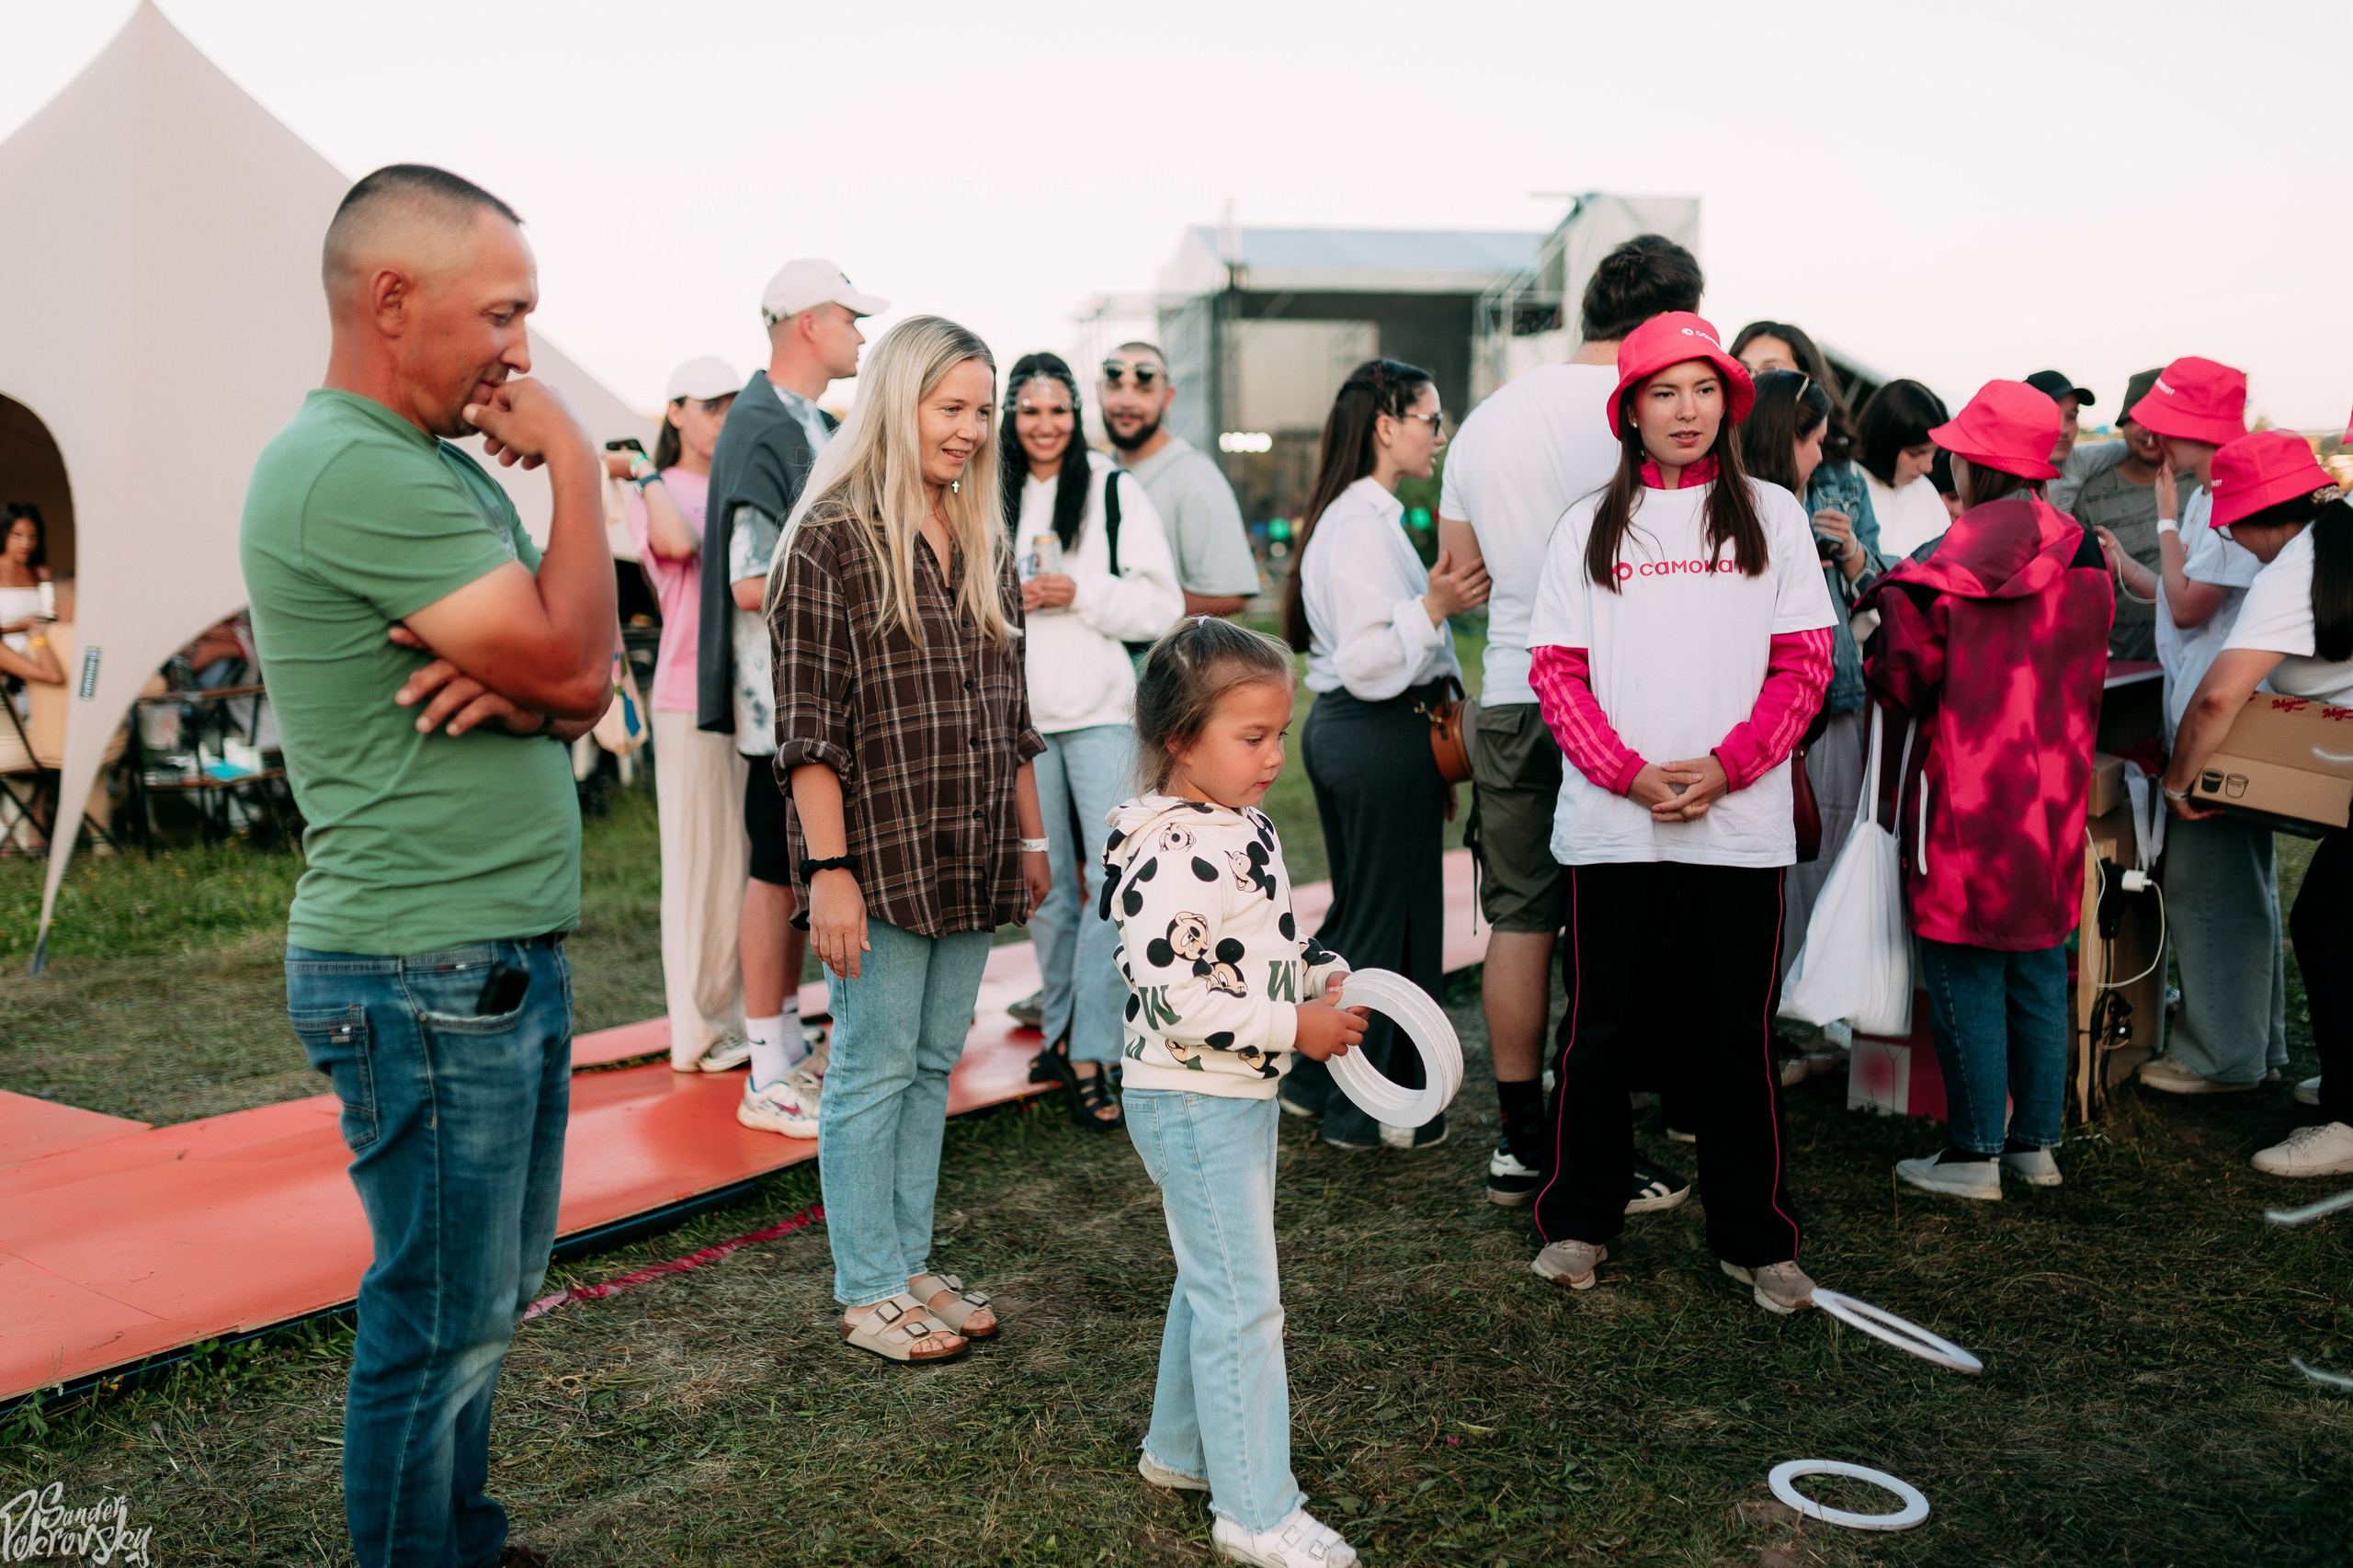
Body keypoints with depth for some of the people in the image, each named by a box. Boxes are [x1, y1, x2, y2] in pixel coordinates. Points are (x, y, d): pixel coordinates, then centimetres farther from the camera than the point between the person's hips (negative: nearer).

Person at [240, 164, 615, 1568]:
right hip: (427, 978, -10)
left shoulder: (442, 463, 14)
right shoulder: (353, 469, -18)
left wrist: (513, 680, -11)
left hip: (508, 956, 10)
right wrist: (576, 463, -10)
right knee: (443, 1320, 3)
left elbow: (580, 688, 12)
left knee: (493, 1297, 20)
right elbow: (579, 667, -21)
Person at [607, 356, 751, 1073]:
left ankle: (750, 1013, 18)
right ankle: (700, 1027, 11)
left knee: (757, 858, 8)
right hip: (692, 697, -5)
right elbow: (676, 541, -22)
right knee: (702, 861, 1)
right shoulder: (655, 494, 0)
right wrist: (644, 474, -9)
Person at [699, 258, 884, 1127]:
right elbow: (753, 584, -22)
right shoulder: (762, 429, -16)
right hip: (783, 692, -10)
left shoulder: (811, 423, 15)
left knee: (798, 871, 16)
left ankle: (789, 1041, 28)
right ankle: (768, 1076, 7)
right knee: (777, 873, -2)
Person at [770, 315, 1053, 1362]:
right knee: (874, 1070, 2)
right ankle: (868, 1290, 15)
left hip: (969, 860, 7)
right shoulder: (831, 538, -8)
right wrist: (830, 868, -17)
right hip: (878, 856, -7)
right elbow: (808, 724, -13)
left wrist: (1031, 836, 18)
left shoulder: (983, 543, 13)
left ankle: (910, 1264, 25)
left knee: (934, 1066, 13)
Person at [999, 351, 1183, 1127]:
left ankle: (1091, 1052, -3)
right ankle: (1060, 1026, 26)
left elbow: (1162, 604, -2)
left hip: (1101, 711, -2)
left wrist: (1080, 592, -13)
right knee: (1048, 880, 10)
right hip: (1020, 712, 2)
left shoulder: (1115, 490, 2)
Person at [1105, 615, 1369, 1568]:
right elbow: (1173, 997, -29)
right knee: (1241, 1299, -2)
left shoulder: (1245, 828, 7)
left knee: (1214, 1282, 21)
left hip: (1240, 1095, 10)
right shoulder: (1171, 855, -24)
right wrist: (1292, 1027, -24)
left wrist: (1324, 977, 5)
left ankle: (1180, 1449, 39)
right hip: (1190, 1103, -10)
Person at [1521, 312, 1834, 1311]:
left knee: (1738, 1034, 5)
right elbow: (1556, 668, 4)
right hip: (1611, 823, 0)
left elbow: (1805, 662, 4)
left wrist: (1723, 767, -10)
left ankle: (1754, 1237, 19)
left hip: (1741, 823, 0)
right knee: (1605, 1028, 6)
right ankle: (1578, 1219, 21)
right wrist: (1630, 773, -10)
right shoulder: (1589, 525, 9)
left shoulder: (1771, 515, 9)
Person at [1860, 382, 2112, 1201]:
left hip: (1966, 802, -6)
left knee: (1965, 973, 2)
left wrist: (1879, 616, 6)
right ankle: (2036, 1142, 22)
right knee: (2039, 968, 14)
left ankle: (1975, 1155, 7)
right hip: (2054, 796, 6)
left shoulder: (1945, 570, -16)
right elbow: (2085, 671, 12)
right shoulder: (2083, 558, 3)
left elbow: (1902, 679, -11)